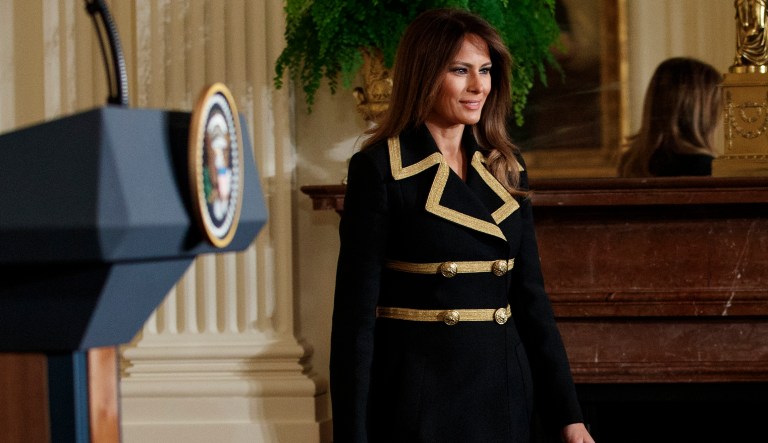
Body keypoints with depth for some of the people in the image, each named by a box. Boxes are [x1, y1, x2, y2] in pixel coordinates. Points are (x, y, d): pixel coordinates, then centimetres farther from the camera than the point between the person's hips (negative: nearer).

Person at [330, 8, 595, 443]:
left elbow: (531, 296, 10)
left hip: (502, 392, 6)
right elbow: (355, 310, -11)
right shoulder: (379, 169, -9)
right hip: (418, 393, -5)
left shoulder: (507, 170, 8)